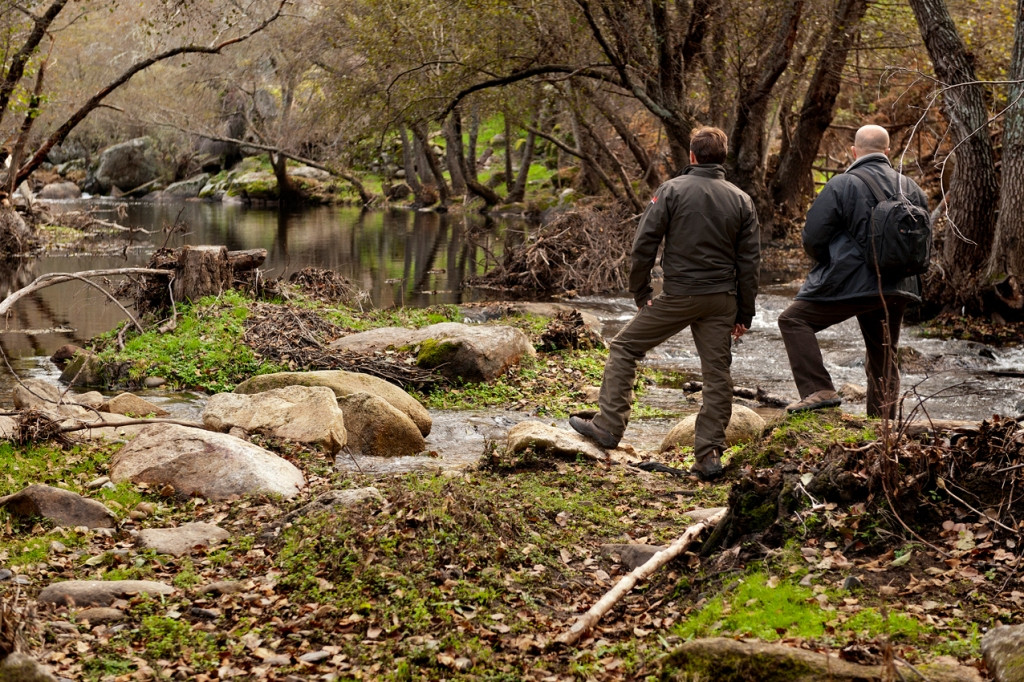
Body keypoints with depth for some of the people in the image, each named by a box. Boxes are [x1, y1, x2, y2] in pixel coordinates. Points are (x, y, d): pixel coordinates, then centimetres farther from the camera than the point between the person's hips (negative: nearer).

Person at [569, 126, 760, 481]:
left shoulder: (672, 190, -4)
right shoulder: (741, 200, 6)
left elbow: (644, 244, -7)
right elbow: (749, 261, 6)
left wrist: (640, 291, 4)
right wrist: (744, 313, 11)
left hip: (678, 296, -3)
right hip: (722, 301, 3)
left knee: (624, 348, 11)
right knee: (717, 375, 7)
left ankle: (608, 426, 9)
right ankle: (710, 455, 6)